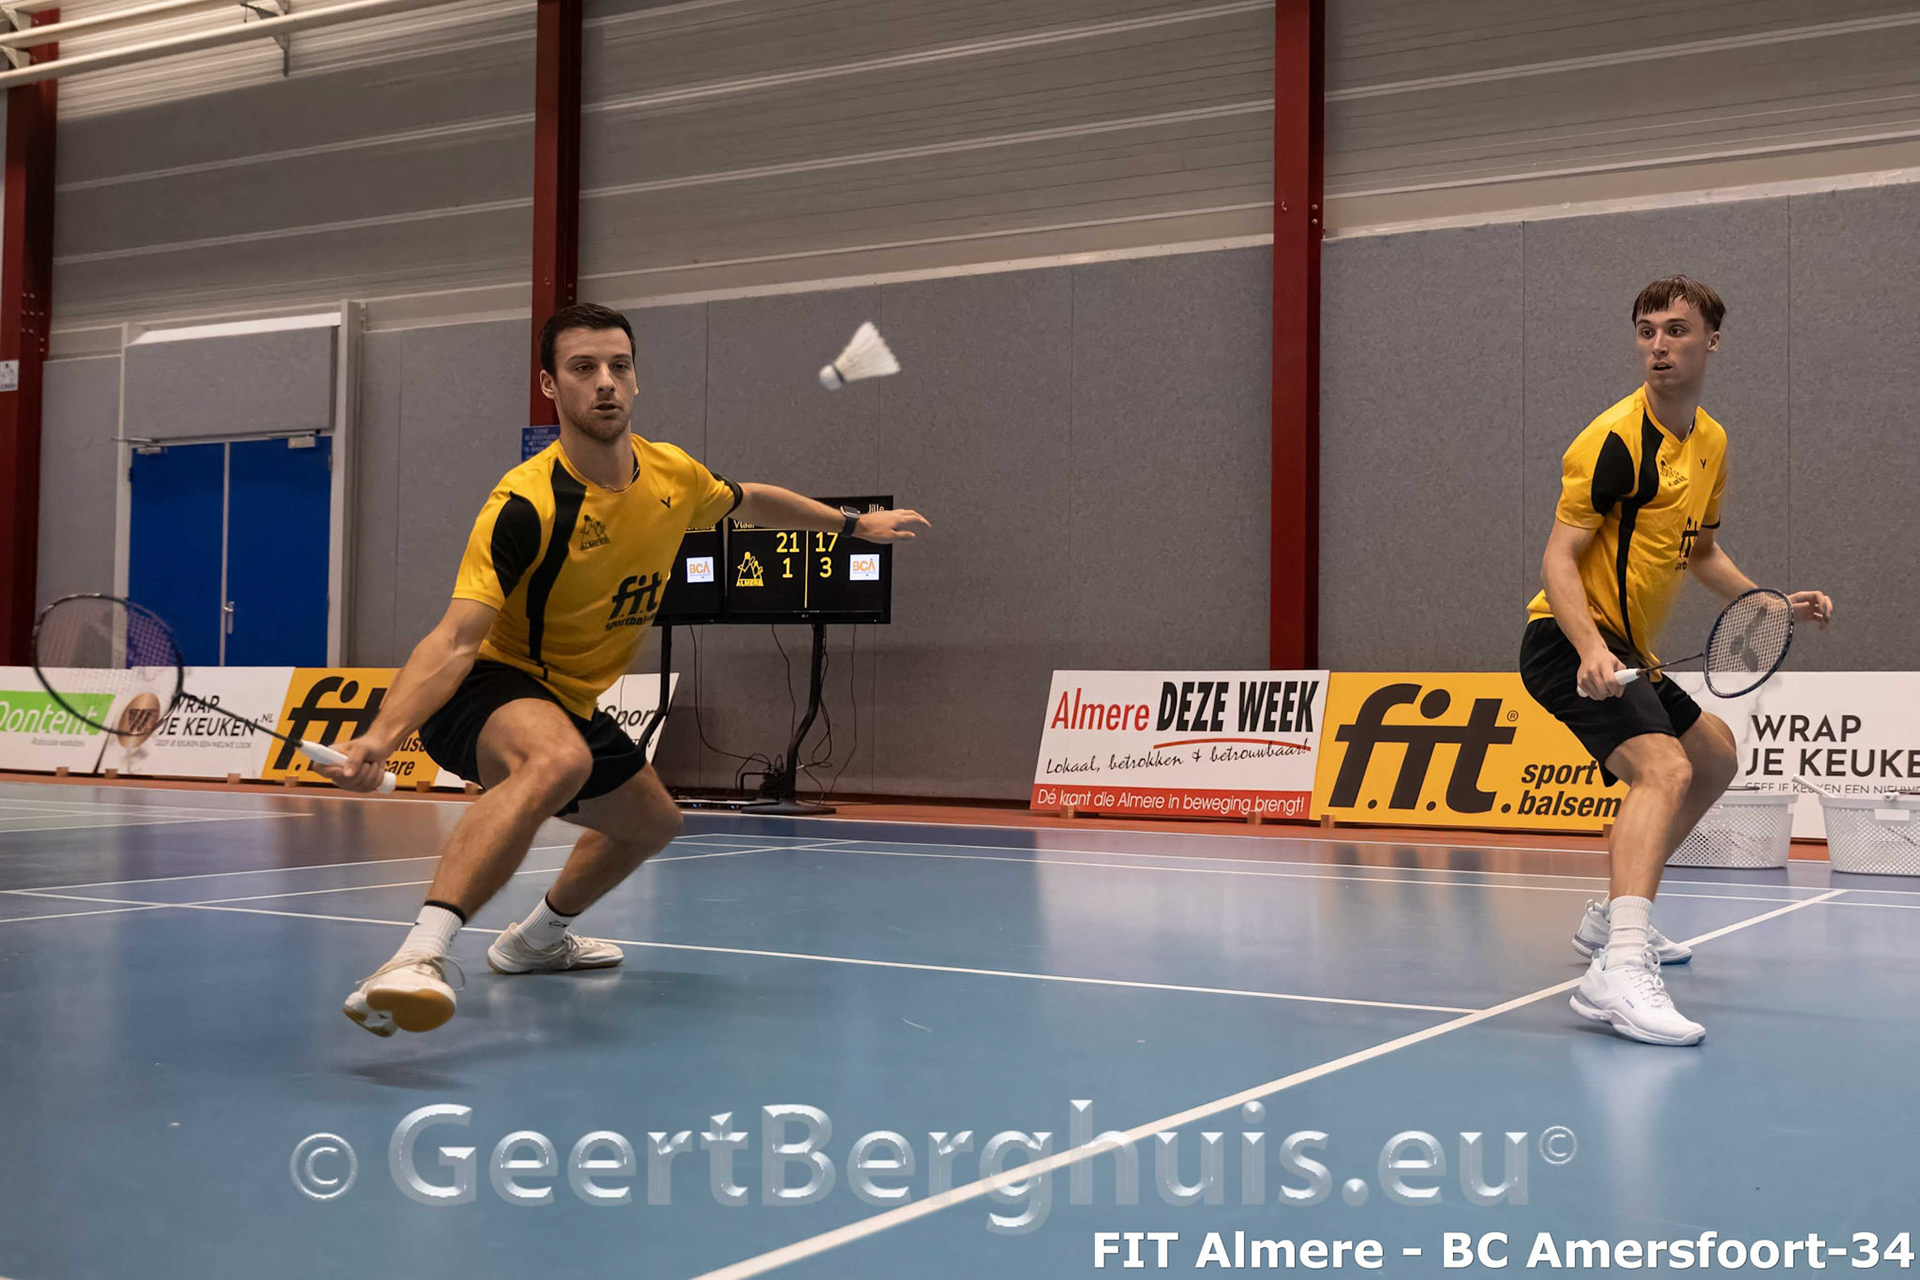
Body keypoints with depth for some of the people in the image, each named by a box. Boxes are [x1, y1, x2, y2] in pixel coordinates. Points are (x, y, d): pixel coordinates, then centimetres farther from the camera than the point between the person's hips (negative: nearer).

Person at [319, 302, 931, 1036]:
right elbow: (455, 640, -34)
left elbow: (749, 502, 17)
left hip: (570, 702, 8)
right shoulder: (527, 504, -28)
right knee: (557, 761, -42)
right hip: (489, 687, -8)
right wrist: (382, 735, -48)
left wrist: (856, 523, 23)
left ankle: (538, 938, 51)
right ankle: (420, 956, -50)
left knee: (652, 823, 27)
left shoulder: (673, 476, -7)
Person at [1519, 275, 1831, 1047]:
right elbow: (1558, 558, -20)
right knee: (1664, 769, -31)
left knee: (1714, 758, 26)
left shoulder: (1711, 443, 12)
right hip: (1576, 645, -10)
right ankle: (1618, 971, -46)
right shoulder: (1615, 439, -16)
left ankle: (1614, 917, 33)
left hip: (1629, 651, 10)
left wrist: (1772, 605, 10)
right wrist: (1592, 651, -35)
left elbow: (1700, 553, 24)